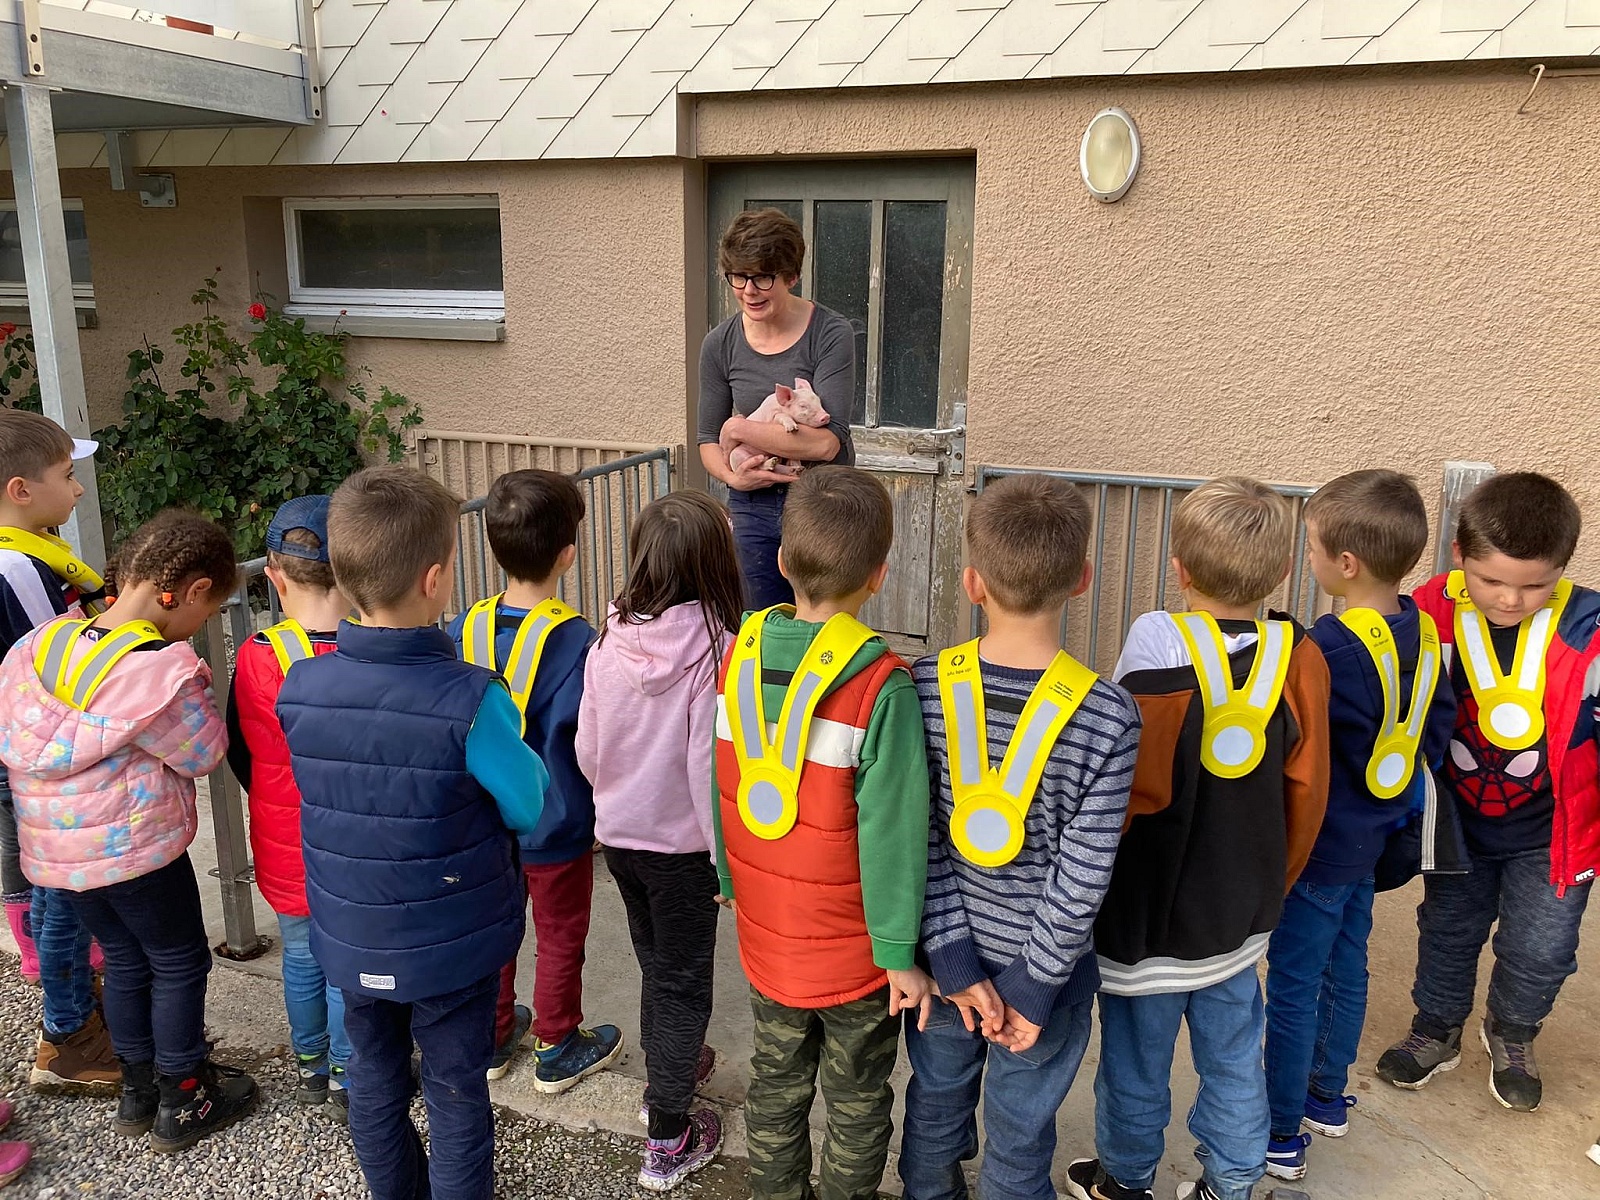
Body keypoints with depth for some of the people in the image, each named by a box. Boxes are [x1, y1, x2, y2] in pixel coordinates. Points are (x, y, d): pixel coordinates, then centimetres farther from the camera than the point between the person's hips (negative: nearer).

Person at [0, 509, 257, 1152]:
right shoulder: (160, 670, -24)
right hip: (135, 848, -7)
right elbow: (203, 753, -12)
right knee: (179, 963, 12)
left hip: (55, 847, 7)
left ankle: (139, 1088, 37)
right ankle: (182, 1104, 23)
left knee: (125, 959, 22)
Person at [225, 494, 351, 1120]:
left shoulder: (256, 659, -17)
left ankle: (310, 1067, 43)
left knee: (302, 956, 23)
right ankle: (348, 1082, 31)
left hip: (285, 850, 3)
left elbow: (240, 754, -1)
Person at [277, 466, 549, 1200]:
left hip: (350, 939, 5)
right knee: (457, 1096, 15)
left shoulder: (298, 689, -13)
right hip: (453, 943, -4)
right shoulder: (471, 701, -28)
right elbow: (529, 809, -14)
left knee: (374, 1084, 24)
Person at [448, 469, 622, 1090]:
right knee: (560, 939, 16)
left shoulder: (465, 629, -11)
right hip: (556, 827, -4)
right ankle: (557, 1050, 33)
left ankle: (493, 1037, 41)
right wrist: (605, 812, -7)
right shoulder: (575, 641, -26)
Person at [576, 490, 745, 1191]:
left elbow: (587, 750, 0)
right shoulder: (714, 647, -23)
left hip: (618, 835, 5)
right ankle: (668, 1142, 21)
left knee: (655, 964, 25)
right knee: (683, 982, 11)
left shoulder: (610, 642, -9)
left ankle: (667, 1073, 46)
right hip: (682, 843, -4)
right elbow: (708, 765, -21)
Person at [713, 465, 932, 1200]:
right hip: (853, 954, -4)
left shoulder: (738, 655, -10)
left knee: (777, 1087, 24)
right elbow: (890, 835, -21)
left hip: (765, 940, 5)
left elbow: (714, 793, 0)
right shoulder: (881, 686, -25)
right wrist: (900, 953, -10)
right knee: (856, 1107, 18)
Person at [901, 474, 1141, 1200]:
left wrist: (954, 958, -7)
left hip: (947, 950, 3)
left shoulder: (924, 688, -18)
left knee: (936, 1101, 26)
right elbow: (1082, 881, -19)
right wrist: (1031, 986, -8)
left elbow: (920, 842, -15)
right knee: (1019, 1139, 18)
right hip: (1038, 958, -2)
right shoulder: (1108, 717, -23)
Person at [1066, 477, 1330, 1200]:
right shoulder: (1299, 658, -9)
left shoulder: (1159, 644, -22)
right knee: (1233, 1058, 21)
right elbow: (1307, 795, 0)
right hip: (1241, 915, 4)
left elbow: (1132, 787, -19)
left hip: (1151, 912, -4)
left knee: (1138, 1059, 16)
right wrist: (1273, 882, 17)